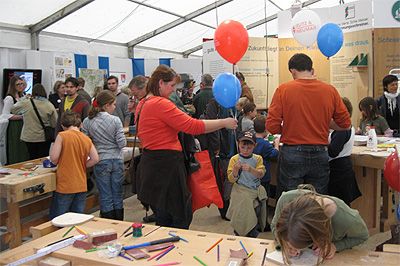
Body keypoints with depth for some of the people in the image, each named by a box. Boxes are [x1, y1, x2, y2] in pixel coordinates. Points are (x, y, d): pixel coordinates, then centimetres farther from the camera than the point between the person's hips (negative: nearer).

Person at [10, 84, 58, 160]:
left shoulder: (25, 103, -7)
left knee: (32, 158, 12)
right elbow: (54, 124, -3)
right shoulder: (50, 106, -8)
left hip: (29, 137, 1)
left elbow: (13, 109, 12)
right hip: (44, 137, -1)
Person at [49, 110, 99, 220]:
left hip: (65, 185, -5)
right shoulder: (87, 139, 5)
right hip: (81, 186, 5)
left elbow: (54, 158, -13)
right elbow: (95, 159, -1)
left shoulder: (62, 136, -8)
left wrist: (57, 163, 9)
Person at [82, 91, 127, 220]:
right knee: (117, 195, 12)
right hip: (117, 161, 0)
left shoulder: (87, 122, -4)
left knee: (105, 196, 8)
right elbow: (122, 143, -11)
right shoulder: (115, 120, -10)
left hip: (101, 162, 1)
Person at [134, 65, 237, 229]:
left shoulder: (143, 104, 13)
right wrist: (224, 123, -12)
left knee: (164, 215, 19)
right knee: (183, 217, 0)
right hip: (166, 166, -10)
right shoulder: (161, 104, -18)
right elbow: (193, 126, -21)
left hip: (151, 165, 11)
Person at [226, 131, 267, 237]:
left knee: (257, 209, -11)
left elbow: (261, 174, -8)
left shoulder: (257, 158, 6)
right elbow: (232, 179, -3)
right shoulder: (234, 159, -1)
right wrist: (235, 170, -24)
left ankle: (252, 235, 13)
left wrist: (251, 169, -27)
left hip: (256, 190, 3)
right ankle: (239, 236, 12)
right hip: (241, 191, -3)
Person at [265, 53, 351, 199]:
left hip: (291, 155, -2)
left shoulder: (283, 90, -5)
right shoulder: (330, 90, 1)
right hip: (320, 155, 3)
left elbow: (271, 127, -9)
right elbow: (346, 124, 7)